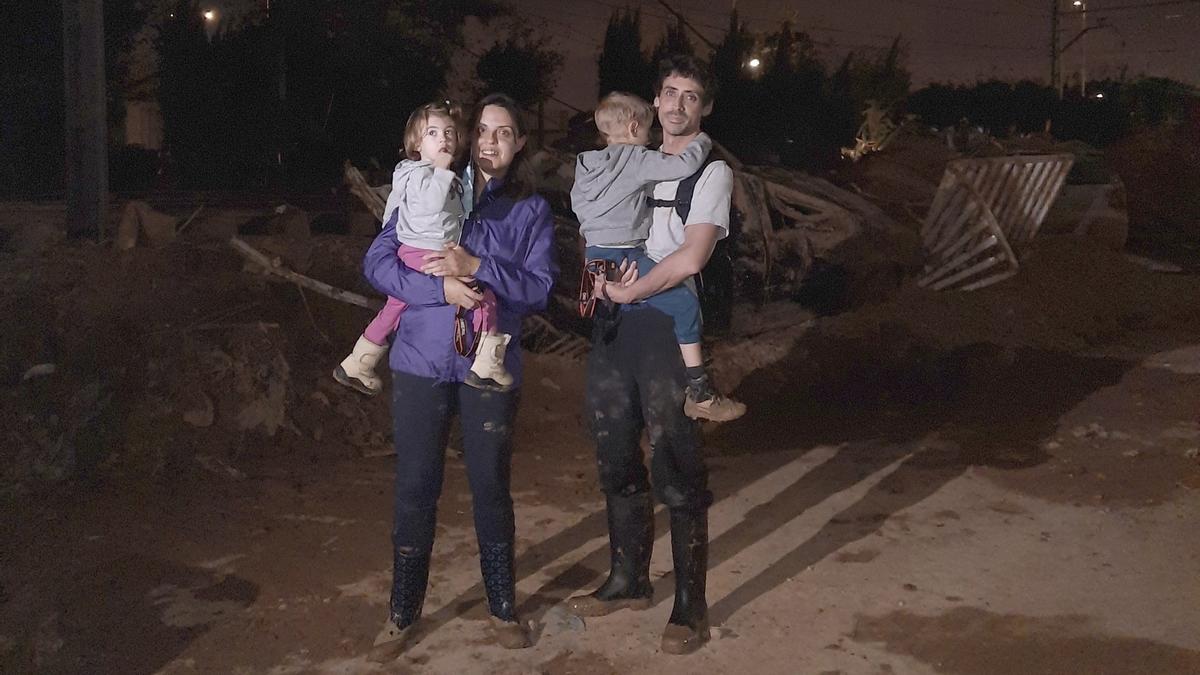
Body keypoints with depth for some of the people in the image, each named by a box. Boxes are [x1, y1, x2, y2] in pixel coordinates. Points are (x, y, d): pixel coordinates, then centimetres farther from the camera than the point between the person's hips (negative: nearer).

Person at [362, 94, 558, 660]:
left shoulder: (531, 210, 6)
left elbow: (540, 288, -4)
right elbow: (377, 262, -4)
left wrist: (475, 267, -17)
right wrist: (440, 288, -19)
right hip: (421, 362, 0)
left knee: (491, 488, 9)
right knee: (415, 490, 6)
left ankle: (503, 608, 28)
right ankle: (402, 614, 22)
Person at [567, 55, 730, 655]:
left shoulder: (711, 172, -3)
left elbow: (691, 256, -15)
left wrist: (628, 290, -8)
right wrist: (599, 272, -3)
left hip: (668, 324, -7)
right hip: (614, 323, 7)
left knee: (677, 471, -4)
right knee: (617, 462, 13)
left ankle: (690, 605, 6)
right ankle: (629, 581, 29)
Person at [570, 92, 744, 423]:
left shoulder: (585, 163, 16)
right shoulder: (636, 159, -8)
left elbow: (577, 203, 27)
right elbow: (685, 165, -15)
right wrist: (702, 140, 3)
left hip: (595, 256, 9)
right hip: (626, 260, -9)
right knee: (685, 302, -11)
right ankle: (700, 395, -13)